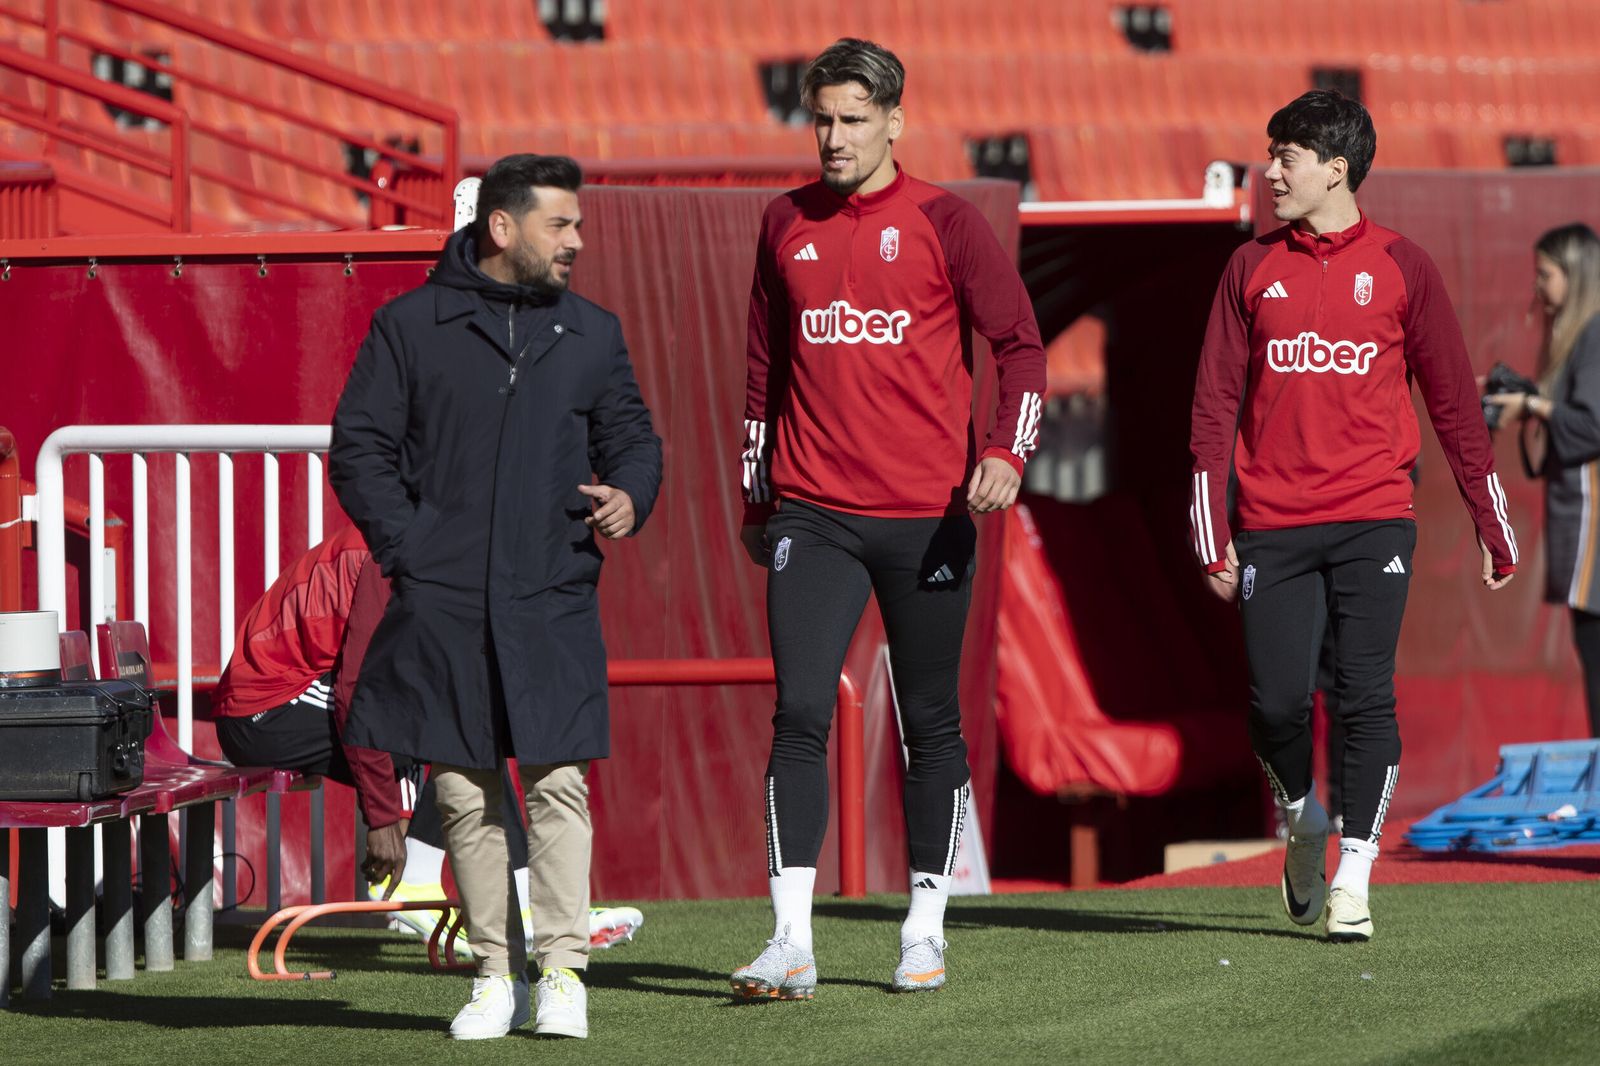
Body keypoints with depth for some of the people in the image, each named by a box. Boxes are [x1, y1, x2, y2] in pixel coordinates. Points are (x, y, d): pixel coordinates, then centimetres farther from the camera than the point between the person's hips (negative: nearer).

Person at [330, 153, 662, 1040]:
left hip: (554, 602, 1)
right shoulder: (411, 326, 4)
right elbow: (358, 445, 5)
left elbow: (631, 435, 20)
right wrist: (405, 545, -6)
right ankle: (495, 975, 11)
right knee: (464, 792, 3)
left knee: (559, 783, -9)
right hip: (442, 602, -1)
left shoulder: (592, 334, 12)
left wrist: (630, 495, -3)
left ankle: (563, 971, -3)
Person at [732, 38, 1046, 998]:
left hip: (927, 516, -2)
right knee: (800, 715, -10)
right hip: (814, 514, 2)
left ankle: (926, 929, 18)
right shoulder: (786, 226, 10)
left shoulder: (943, 223, -1)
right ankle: (792, 942, -12)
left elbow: (1020, 344, -2)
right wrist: (758, 498, 19)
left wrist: (1007, 454, -17)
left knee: (931, 727, 6)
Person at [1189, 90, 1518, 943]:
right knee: (1276, 704, -5)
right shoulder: (1252, 270, 9)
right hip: (1271, 528, 2)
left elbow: (1453, 401, 8)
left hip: (1373, 522, -2)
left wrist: (1494, 530, 8)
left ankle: (1352, 879, -5)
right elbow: (1215, 405, 8)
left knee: (1365, 695, -11)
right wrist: (1212, 538, 1)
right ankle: (1304, 819, 24)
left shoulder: (1400, 268, 4)